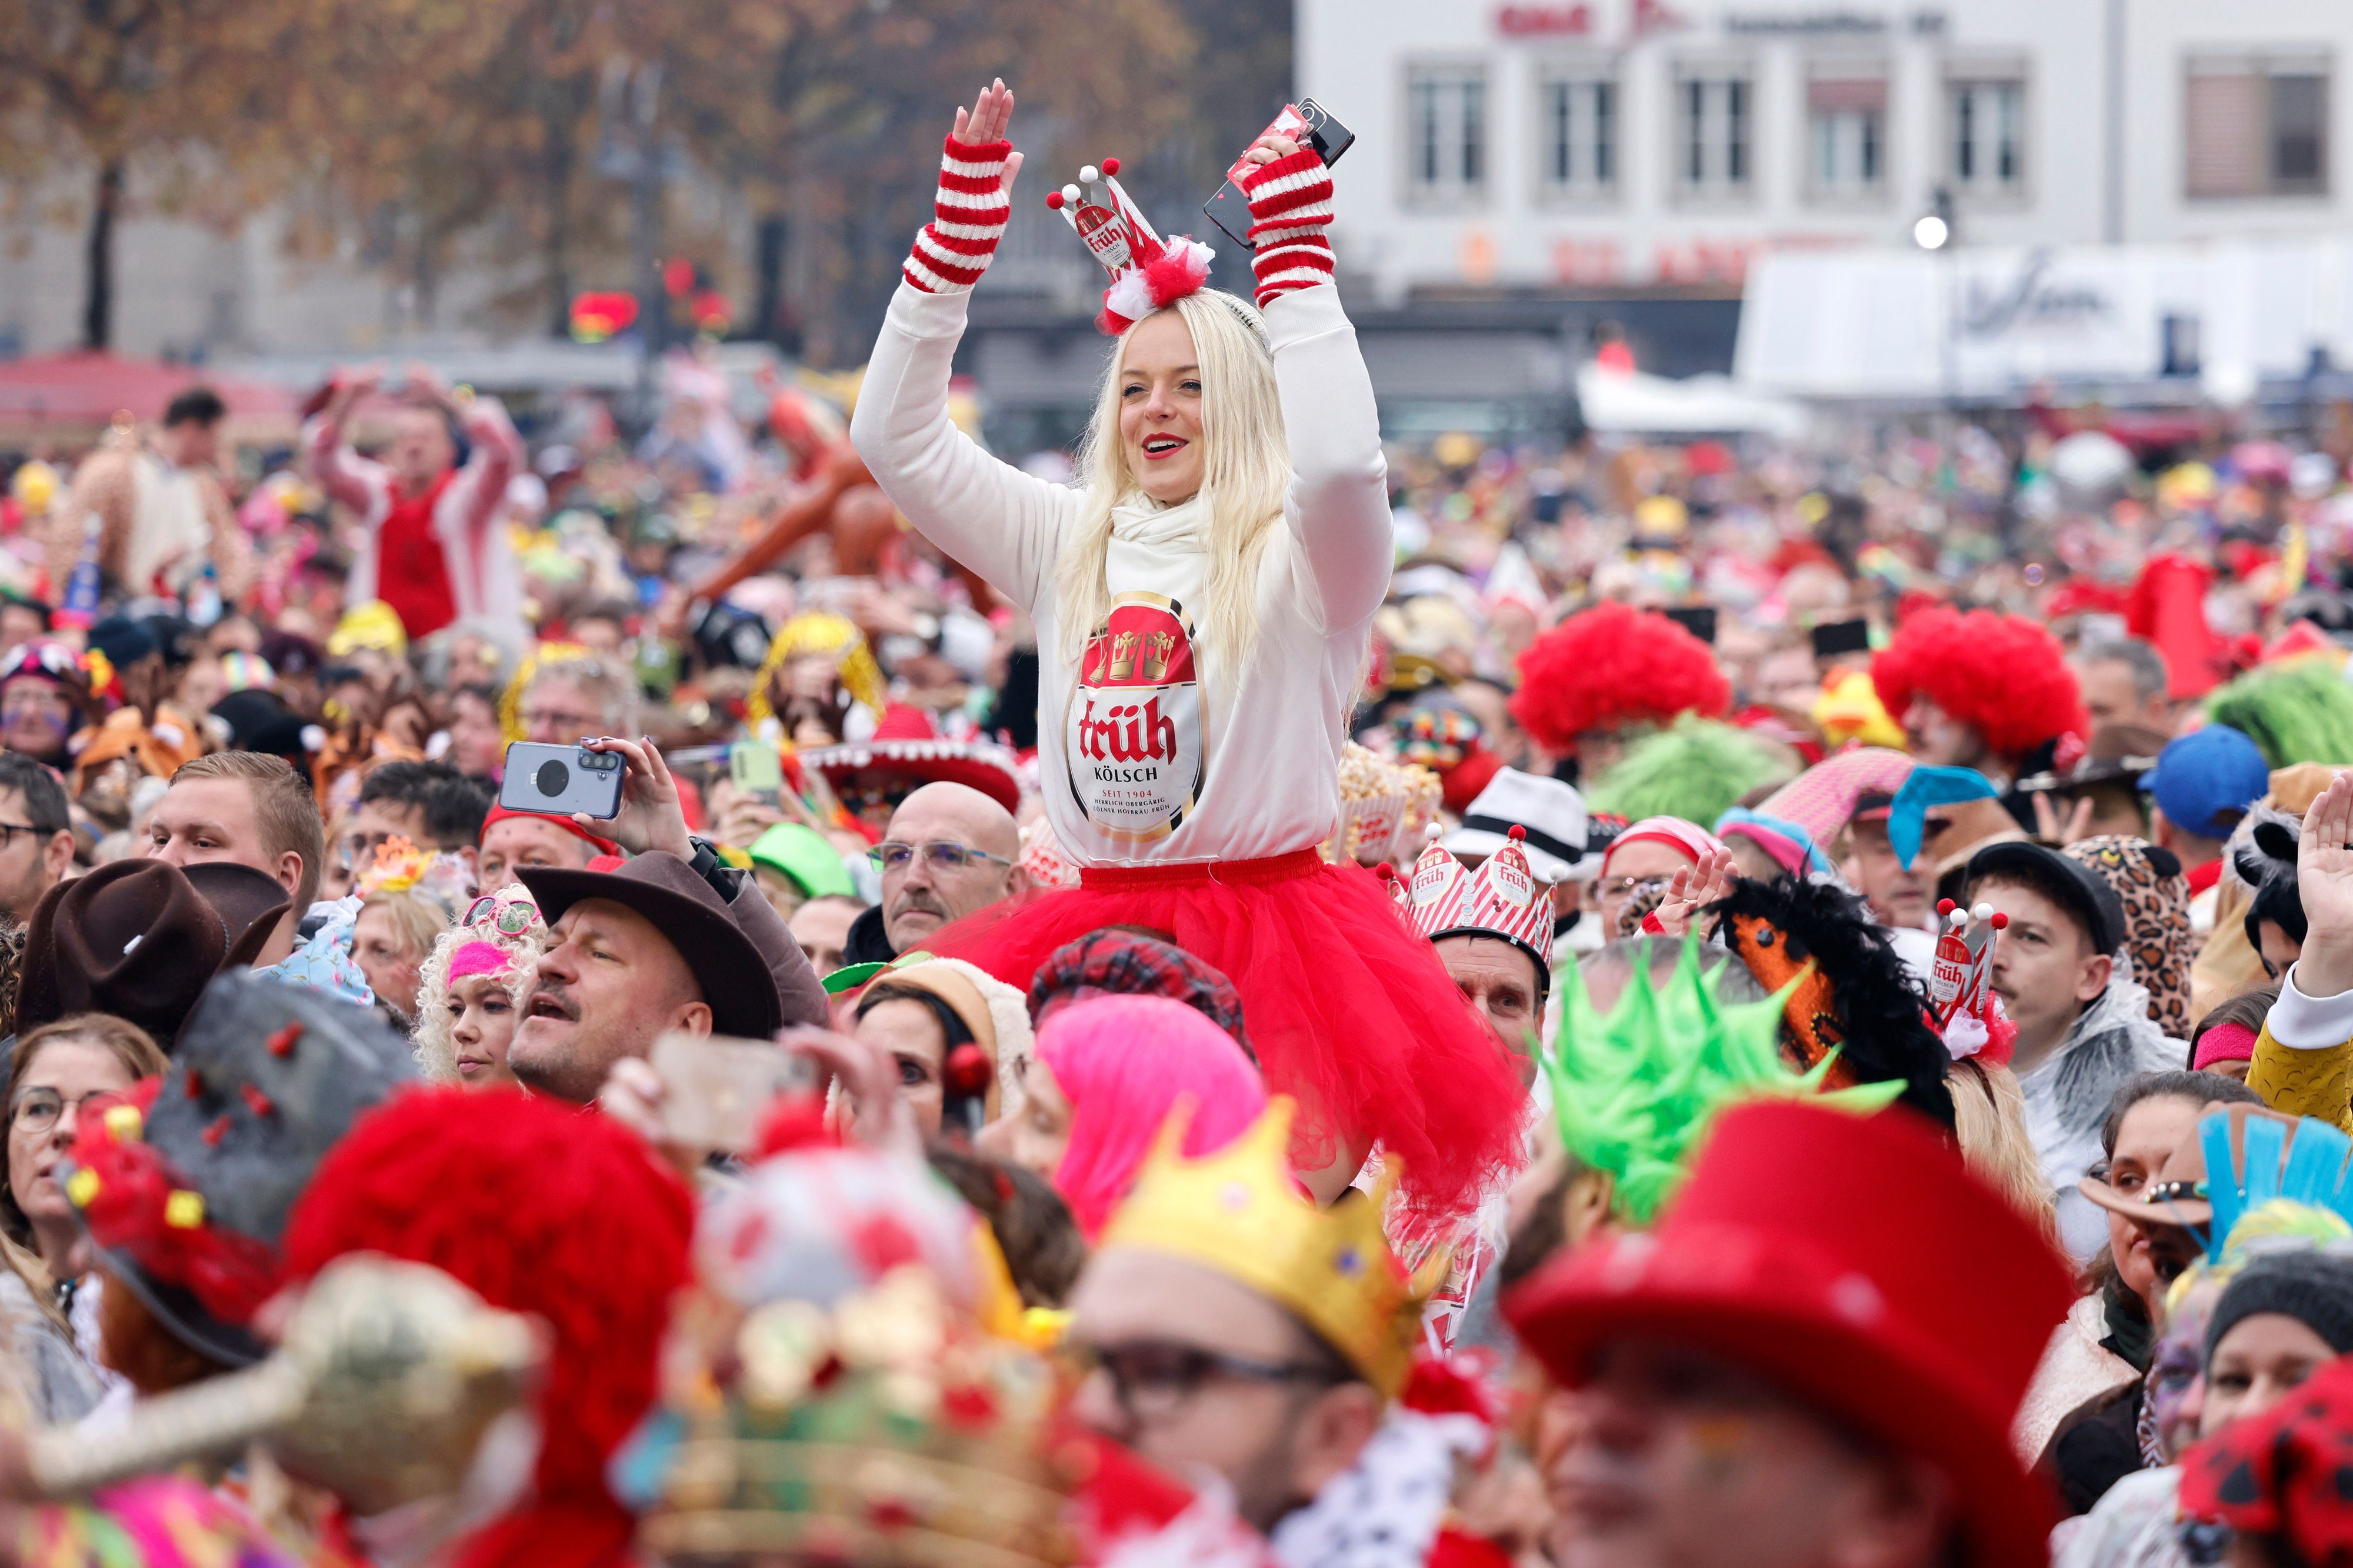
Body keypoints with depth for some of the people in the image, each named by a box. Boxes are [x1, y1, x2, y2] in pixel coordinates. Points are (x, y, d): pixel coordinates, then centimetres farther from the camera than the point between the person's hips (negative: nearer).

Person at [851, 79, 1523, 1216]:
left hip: (1267, 911, -4)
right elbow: (895, 439, 10)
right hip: (1099, 930, 4)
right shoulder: (1070, 548, 13)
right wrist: (963, 222, 4)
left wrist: (1295, 254, -19)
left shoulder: (1300, 558, -2)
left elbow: (1339, 460, -26)